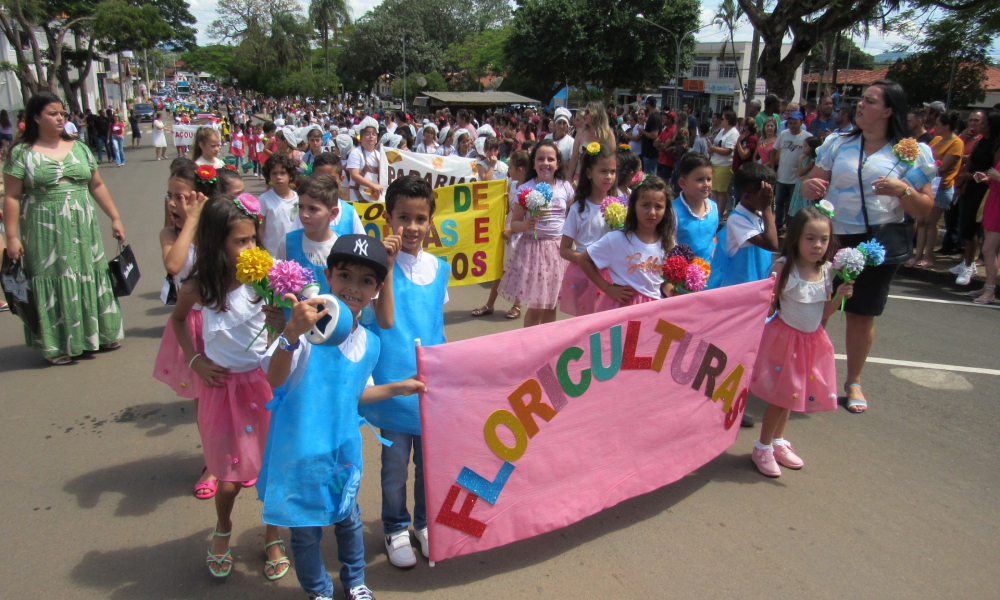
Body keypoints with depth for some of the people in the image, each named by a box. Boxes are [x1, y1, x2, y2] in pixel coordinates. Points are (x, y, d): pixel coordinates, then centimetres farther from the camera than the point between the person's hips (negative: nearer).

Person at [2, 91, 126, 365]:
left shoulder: (79, 148, 9)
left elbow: (97, 186, 14)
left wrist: (115, 218, 10)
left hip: (83, 228, 4)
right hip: (45, 231, -4)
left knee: (89, 277, 9)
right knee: (53, 283, 2)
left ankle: (97, 333, 23)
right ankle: (58, 345, 13)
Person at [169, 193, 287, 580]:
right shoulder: (197, 288, -10)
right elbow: (177, 319, 11)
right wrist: (193, 359, 3)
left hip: (262, 381, 0)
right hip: (221, 385, 1)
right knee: (230, 479, 9)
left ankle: (272, 538, 36)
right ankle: (223, 530, 43)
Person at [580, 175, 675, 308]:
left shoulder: (667, 243, -1)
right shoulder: (617, 239, -13)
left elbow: (666, 279, 11)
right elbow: (584, 260, -7)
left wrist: (673, 293, -11)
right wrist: (608, 289, -9)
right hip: (622, 305, -5)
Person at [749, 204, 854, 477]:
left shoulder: (827, 271, -2)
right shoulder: (784, 267, -18)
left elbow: (823, 313, 5)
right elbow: (768, 307, -16)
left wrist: (839, 296, -10)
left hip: (812, 340, 5)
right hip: (785, 337, -5)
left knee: (789, 394, 18)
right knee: (781, 395, 2)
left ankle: (778, 442, 37)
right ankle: (763, 447, 21)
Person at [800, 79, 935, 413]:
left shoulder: (911, 152, 0)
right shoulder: (839, 144, 5)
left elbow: (925, 209, 0)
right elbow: (813, 185, 8)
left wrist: (903, 191, -20)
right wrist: (809, 187, -16)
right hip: (831, 238, 1)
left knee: (862, 314, 8)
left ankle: (854, 382, 25)